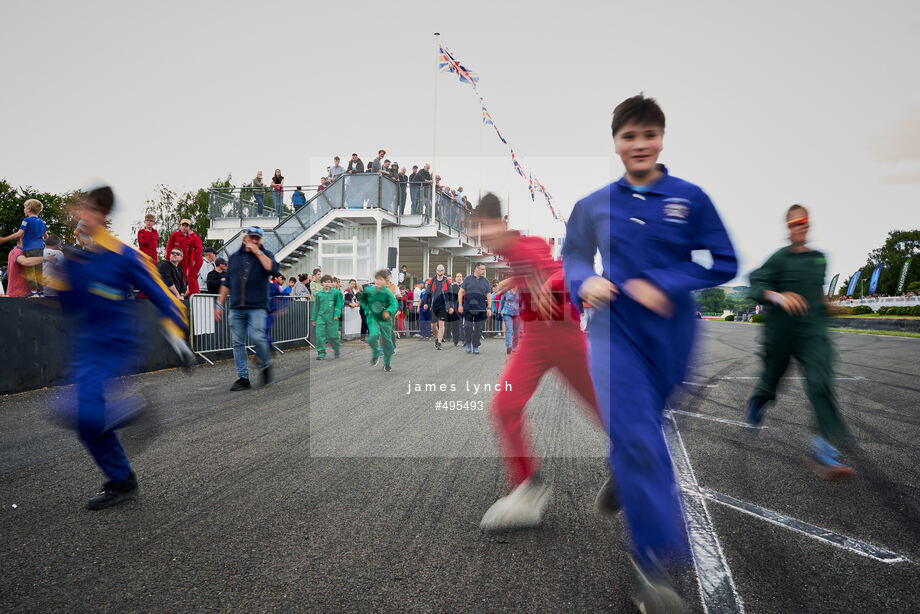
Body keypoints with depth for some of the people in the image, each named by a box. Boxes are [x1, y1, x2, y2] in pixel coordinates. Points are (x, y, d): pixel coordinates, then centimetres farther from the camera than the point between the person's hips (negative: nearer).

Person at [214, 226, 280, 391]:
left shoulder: (265, 255, 9)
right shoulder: (234, 257, 17)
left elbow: (273, 269, -14)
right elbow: (227, 283, 20)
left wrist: (257, 252, -9)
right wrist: (219, 304, 16)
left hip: (257, 307, -4)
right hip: (236, 309, 4)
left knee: (256, 338, -17)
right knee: (238, 343, 1)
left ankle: (266, 365, 9)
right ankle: (243, 378, 7)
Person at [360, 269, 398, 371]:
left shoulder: (387, 293, -13)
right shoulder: (369, 290, -4)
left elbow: (393, 304, -21)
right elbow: (363, 299, 15)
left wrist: (388, 312, -40)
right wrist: (367, 309, 4)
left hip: (385, 319, -1)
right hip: (373, 318, 1)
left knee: (387, 341, 5)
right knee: (373, 335, -25)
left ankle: (387, 364, 26)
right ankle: (375, 354, 4)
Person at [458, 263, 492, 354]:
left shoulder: (485, 281, 11)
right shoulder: (468, 278, 7)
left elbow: (489, 295, 10)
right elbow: (461, 292, 5)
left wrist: (489, 308, 2)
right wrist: (460, 305, -3)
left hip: (481, 309, 2)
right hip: (468, 308, -1)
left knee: (478, 328, 1)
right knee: (467, 326, -6)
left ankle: (476, 347, 12)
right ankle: (468, 344, 15)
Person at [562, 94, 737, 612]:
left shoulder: (690, 198, -2)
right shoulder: (593, 204, 3)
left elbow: (724, 263, -2)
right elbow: (573, 258, 13)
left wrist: (664, 285, -15)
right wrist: (585, 282, -10)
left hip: (669, 333, 1)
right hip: (614, 330, -1)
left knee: (641, 433, 18)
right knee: (636, 437, -12)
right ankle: (658, 560, 1)